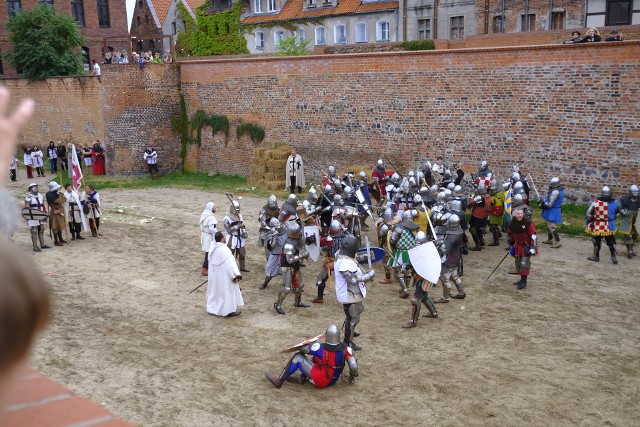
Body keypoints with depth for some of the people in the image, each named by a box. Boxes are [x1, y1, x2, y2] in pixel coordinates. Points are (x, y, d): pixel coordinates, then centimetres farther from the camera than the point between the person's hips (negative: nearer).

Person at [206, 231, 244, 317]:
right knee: (227, 291, 5)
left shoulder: (212, 248, -3)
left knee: (215, 290, 21)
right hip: (223, 276, -8)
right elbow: (230, 265, -25)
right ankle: (229, 311, 14)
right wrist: (235, 276, -17)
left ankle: (213, 308, 34)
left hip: (214, 274, 8)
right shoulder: (224, 250, -28)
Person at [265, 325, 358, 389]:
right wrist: (352, 377, 5)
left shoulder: (320, 348, -25)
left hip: (320, 381, -5)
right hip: (333, 381, 5)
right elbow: (354, 366, -16)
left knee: (298, 357, 2)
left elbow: (302, 349, -9)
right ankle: (303, 377, 20)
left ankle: (280, 380, 12)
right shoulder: (345, 349, -17)